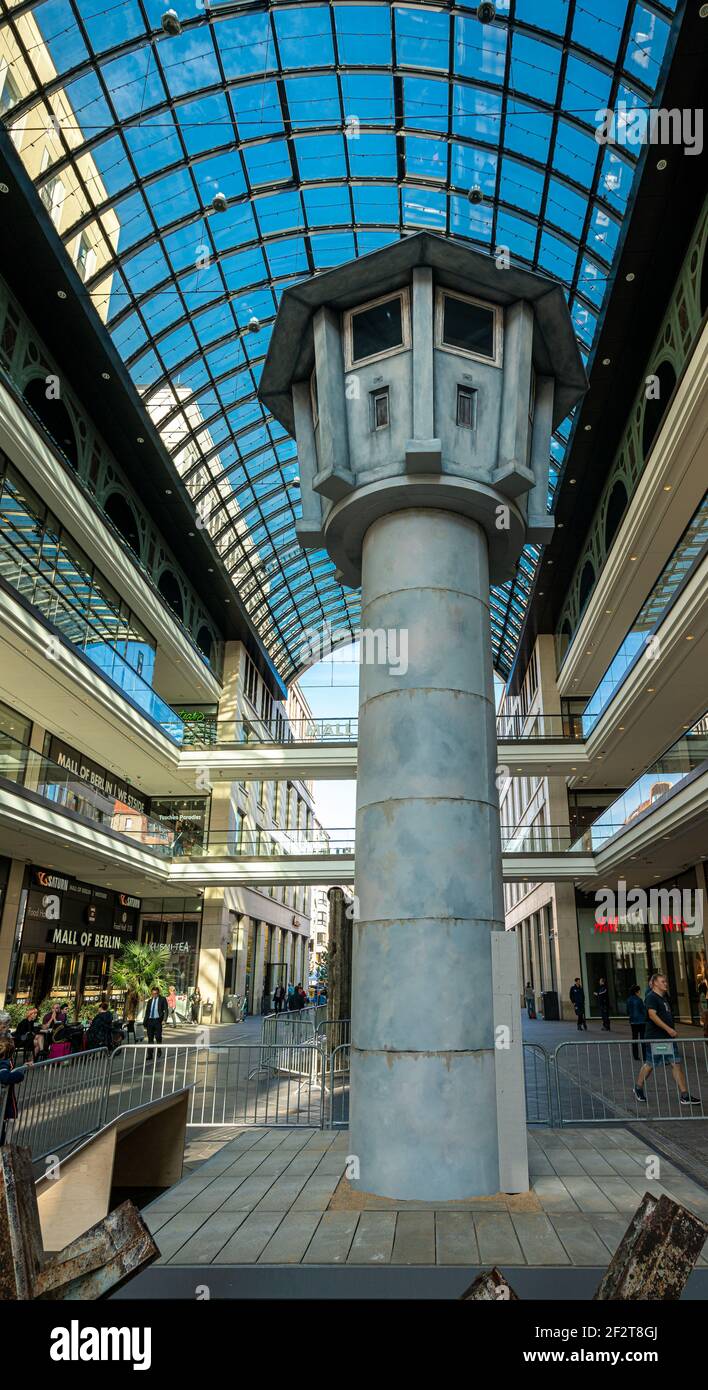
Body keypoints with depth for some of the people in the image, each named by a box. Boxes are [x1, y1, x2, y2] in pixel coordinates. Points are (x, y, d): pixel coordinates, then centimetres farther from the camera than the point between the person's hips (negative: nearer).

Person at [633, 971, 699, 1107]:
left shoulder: (664, 997, 15)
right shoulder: (651, 997, -13)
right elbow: (652, 1015, -25)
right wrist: (668, 1029, -27)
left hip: (668, 1037, 8)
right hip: (654, 1038, -8)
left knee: (676, 1064, 1)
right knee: (650, 1064, 3)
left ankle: (684, 1095, 1)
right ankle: (638, 1088, 22)